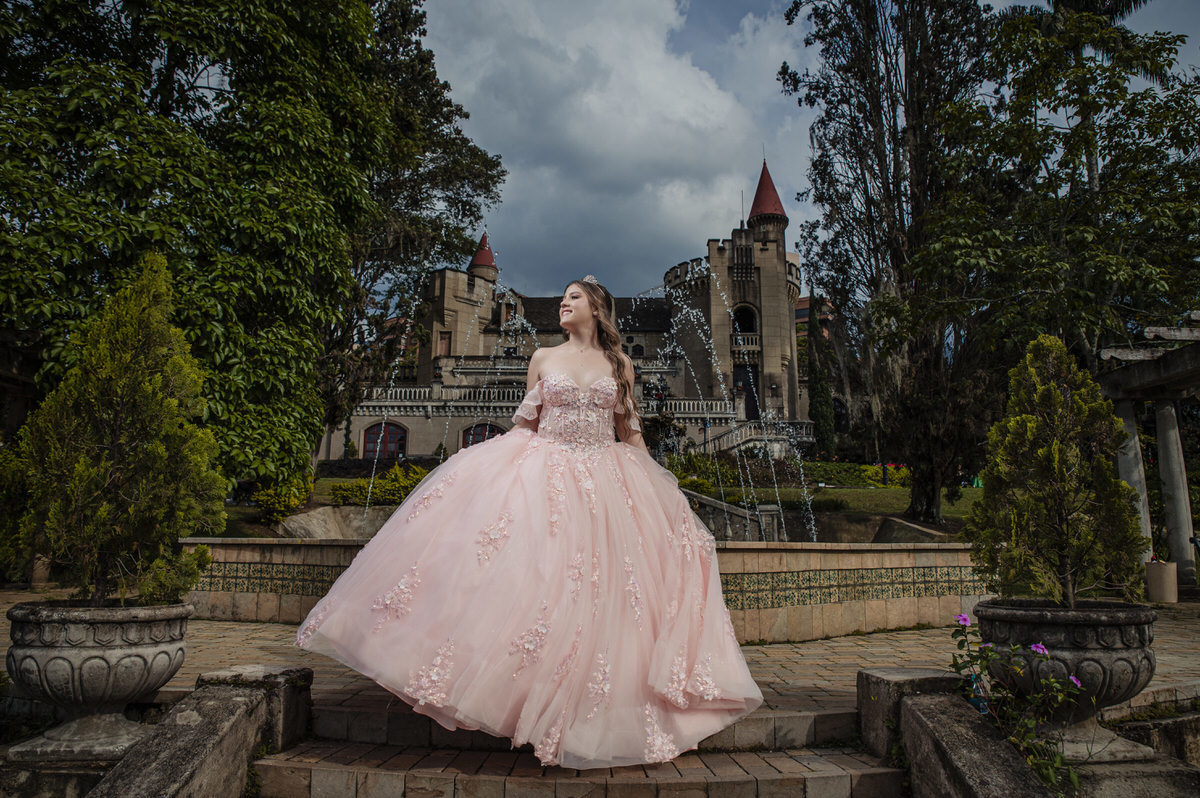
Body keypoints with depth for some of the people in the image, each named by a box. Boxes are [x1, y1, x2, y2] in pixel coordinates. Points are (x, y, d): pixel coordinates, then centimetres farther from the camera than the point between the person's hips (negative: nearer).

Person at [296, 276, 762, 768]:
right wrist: (498, 462, 5)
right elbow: (525, 423, 12)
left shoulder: (619, 364, 8)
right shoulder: (543, 358, 8)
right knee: (537, 576, -10)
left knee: (598, 593, 0)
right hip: (545, 473, 0)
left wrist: (654, 485, 6)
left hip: (605, 482, 0)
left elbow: (630, 431, 10)